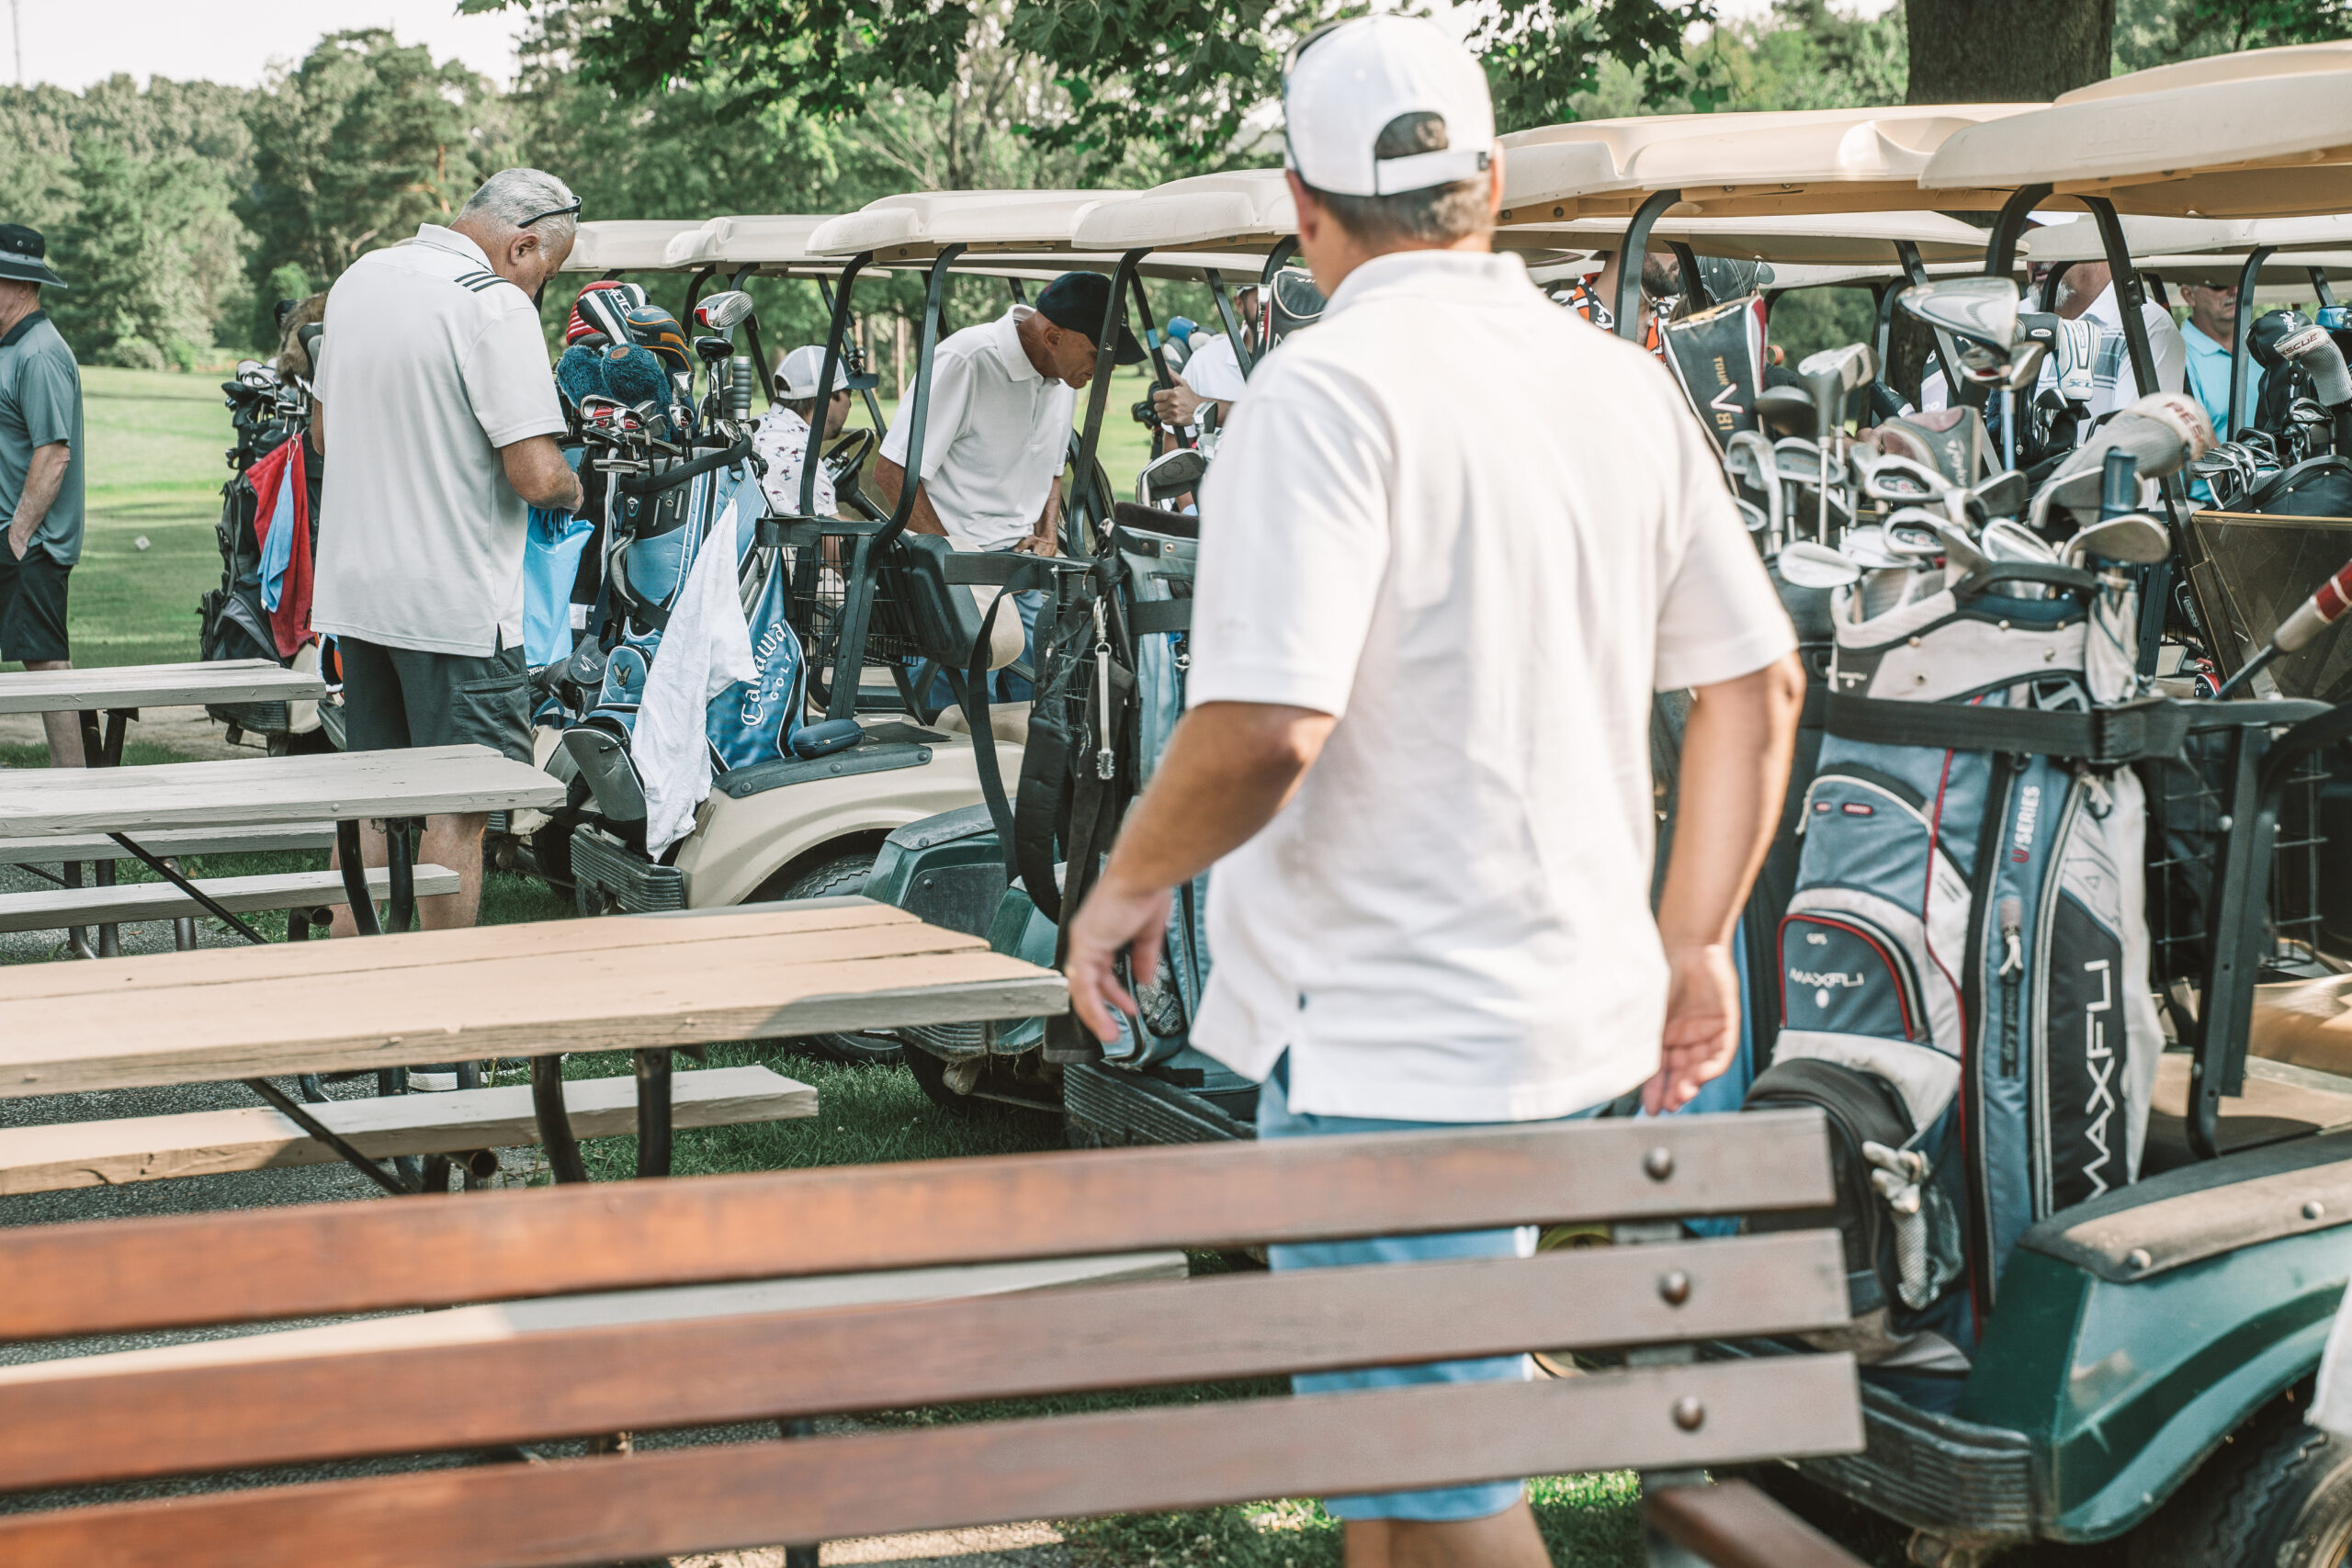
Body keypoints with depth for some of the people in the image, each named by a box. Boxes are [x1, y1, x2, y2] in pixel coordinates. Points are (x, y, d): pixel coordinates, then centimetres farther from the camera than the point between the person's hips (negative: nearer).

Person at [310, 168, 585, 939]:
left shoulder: (358, 277, 10)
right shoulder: (495, 306, -17)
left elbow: (323, 430, 22)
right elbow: (537, 474, -21)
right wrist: (571, 489, -1)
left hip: (352, 588, 8)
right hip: (456, 601, -8)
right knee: (457, 811, 0)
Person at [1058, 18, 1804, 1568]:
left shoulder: (1330, 390, -16)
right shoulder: (1626, 384, 8)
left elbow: (1264, 733, -25)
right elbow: (1761, 686, 12)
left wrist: (1127, 885, -8)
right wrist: (1695, 945, 18)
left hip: (1389, 1033, -8)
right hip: (1576, 1006, 8)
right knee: (1395, 1420, 23)